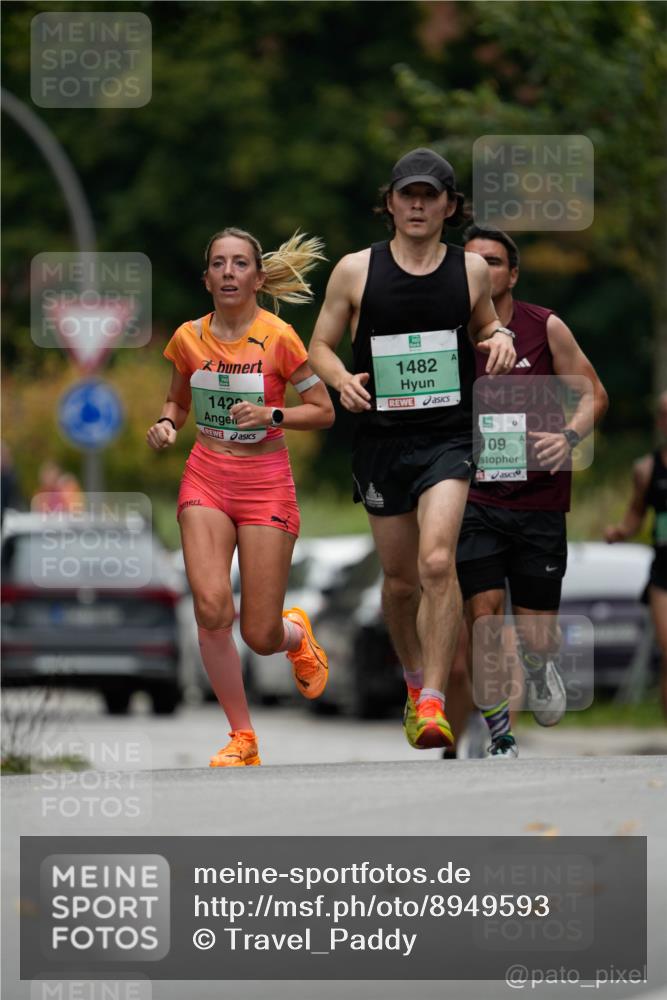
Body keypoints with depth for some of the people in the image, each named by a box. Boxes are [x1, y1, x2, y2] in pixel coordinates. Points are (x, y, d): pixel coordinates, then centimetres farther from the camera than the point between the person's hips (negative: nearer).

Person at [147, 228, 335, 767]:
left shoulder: (278, 337, -8)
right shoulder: (189, 338, 2)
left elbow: (323, 411, -2)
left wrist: (271, 414, -17)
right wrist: (166, 424, -2)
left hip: (265, 481, -2)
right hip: (206, 479, 2)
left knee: (260, 636, -5)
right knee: (212, 609, -18)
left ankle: (297, 632, 36)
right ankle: (242, 737, 0)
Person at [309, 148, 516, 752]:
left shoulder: (471, 269, 4)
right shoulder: (355, 271, 1)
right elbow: (321, 346, 8)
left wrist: (499, 339, -1)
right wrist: (343, 381, -13)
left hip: (449, 437, -1)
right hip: (381, 437, 1)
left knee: (436, 563, -20)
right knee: (400, 579, 9)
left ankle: (433, 703, -20)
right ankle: (415, 681, 35)